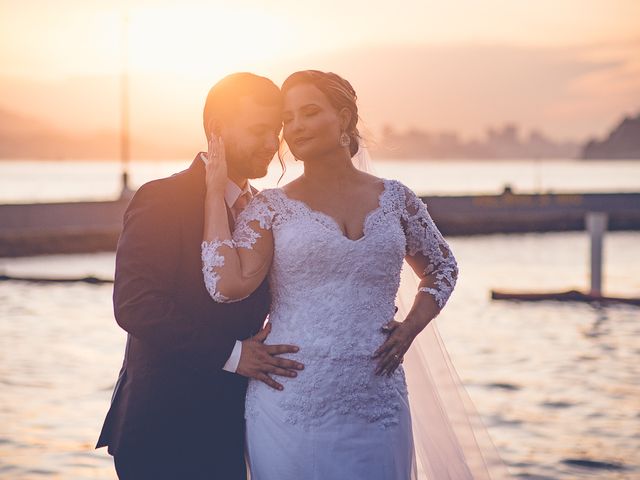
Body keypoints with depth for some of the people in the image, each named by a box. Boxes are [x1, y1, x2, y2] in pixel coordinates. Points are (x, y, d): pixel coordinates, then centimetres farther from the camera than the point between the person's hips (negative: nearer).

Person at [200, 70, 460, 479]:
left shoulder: (394, 199, 7)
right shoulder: (271, 207, 1)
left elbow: (443, 268, 22)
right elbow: (228, 284, -15)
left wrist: (410, 328, 5)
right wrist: (216, 192, -8)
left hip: (375, 409, 2)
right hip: (290, 408, -2)